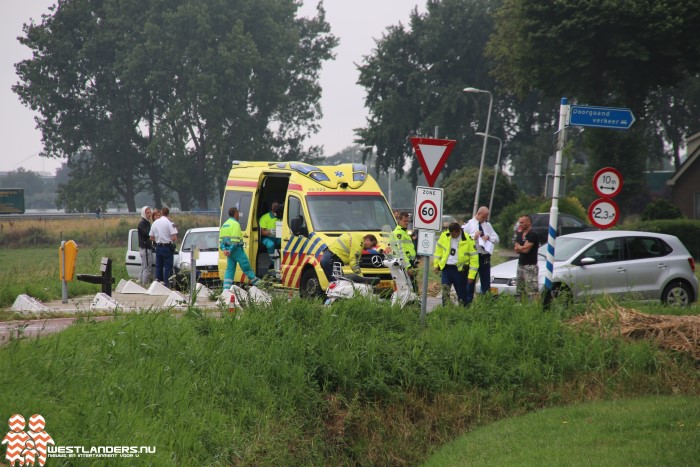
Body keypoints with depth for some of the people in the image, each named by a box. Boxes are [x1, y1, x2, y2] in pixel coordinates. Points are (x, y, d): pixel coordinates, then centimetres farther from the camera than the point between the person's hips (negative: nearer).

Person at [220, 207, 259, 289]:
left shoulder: (224, 224, 16)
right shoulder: (235, 224, -12)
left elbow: (221, 239, 12)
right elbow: (235, 240, -20)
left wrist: (224, 249, 2)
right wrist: (230, 251, -17)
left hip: (228, 249, 8)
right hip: (236, 249, -8)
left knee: (230, 269, 7)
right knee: (246, 267, 1)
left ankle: (226, 288, 0)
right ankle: (256, 282, 10)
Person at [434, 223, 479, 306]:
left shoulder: (468, 240, -11)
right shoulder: (444, 236, -1)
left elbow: (474, 258, -7)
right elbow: (439, 250, 14)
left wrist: (471, 275, -9)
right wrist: (436, 264, 13)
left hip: (460, 270, -2)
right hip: (446, 268, 2)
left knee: (462, 293, 4)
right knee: (445, 290, -11)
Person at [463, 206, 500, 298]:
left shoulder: (487, 225, 13)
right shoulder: (469, 224, -2)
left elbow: (496, 239, 12)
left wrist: (488, 237, -7)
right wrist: (474, 237, -18)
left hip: (485, 257, 4)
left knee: (486, 282, 6)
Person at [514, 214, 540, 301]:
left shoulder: (533, 235, -11)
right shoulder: (520, 234, 16)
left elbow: (526, 249, -18)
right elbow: (516, 249, 11)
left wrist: (519, 247, 1)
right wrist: (522, 248, -8)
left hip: (530, 266, -9)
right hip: (521, 265, 9)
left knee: (533, 291, -14)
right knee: (519, 291, 12)